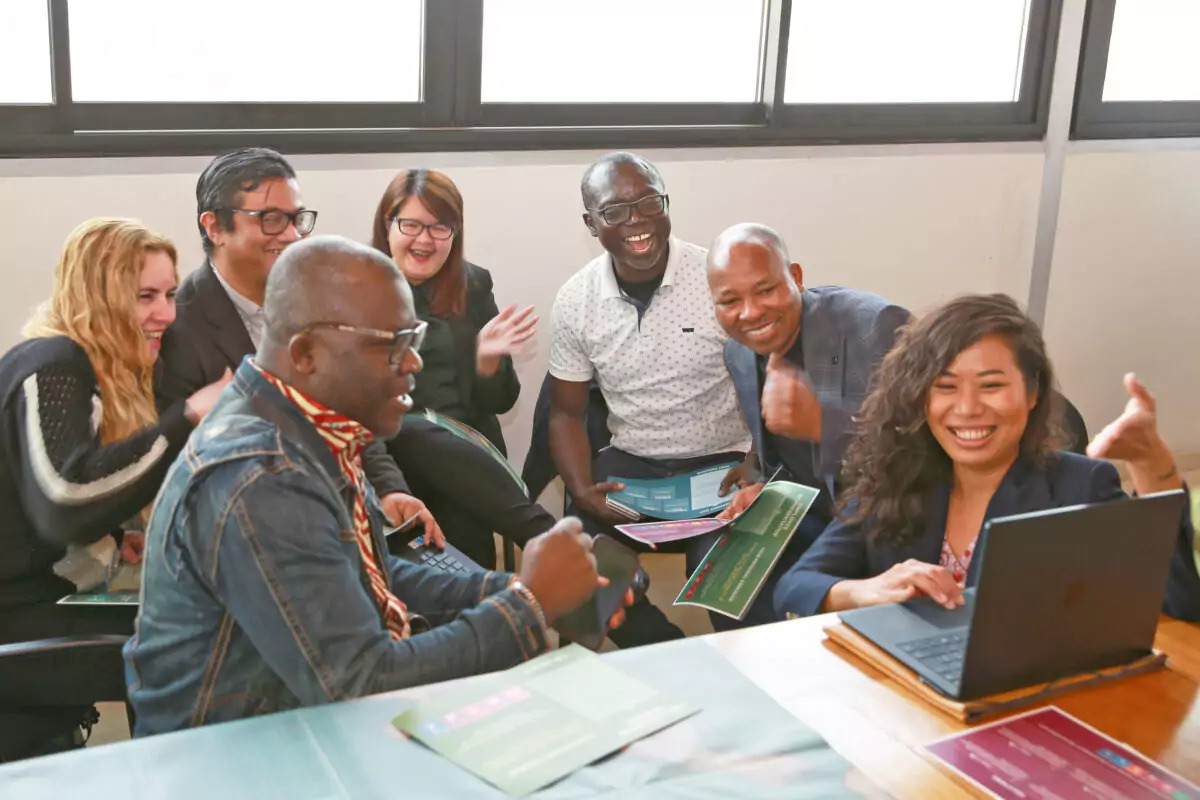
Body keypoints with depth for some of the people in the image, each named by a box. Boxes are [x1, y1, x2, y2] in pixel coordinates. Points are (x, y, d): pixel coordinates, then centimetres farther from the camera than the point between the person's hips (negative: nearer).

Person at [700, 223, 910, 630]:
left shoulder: (876, 325, -24)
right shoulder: (738, 355, 0)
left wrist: (821, 422, -42)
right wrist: (766, 492, -7)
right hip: (815, 513, 7)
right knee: (712, 556, -8)